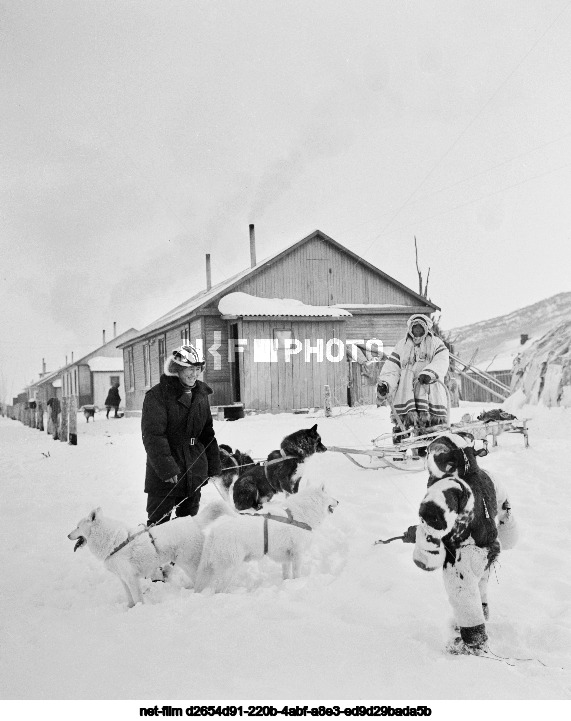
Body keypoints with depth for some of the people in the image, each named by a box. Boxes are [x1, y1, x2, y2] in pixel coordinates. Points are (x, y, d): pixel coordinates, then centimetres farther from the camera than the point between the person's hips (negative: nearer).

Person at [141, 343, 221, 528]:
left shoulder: (201, 395, 10)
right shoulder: (158, 395, -11)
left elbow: (207, 433, 17)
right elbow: (153, 436, -17)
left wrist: (214, 467, 14)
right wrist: (167, 469, -23)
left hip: (195, 473, 6)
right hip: (164, 476, -6)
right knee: (159, 522, -2)